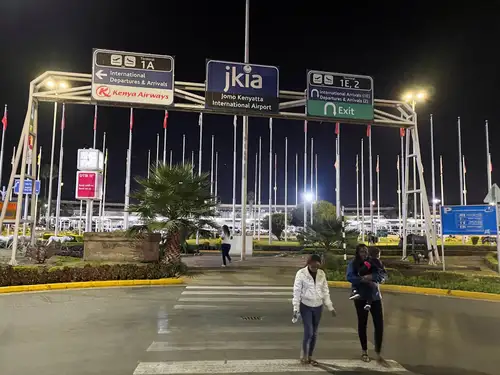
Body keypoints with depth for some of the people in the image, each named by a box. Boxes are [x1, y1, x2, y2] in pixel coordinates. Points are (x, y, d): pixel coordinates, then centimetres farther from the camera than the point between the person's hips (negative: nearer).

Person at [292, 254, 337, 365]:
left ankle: (310, 356, 23)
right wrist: (296, 309, -14)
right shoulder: (301, 273, -13)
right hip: (306, 306, -4)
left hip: (318, 306, 4)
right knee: (308, 332, -7)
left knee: (314, 333, 9)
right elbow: (297, 292, -11)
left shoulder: (322, 274, 0)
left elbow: (325, 291, 7)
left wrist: (330, 307, 4)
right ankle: (303, 355, 15)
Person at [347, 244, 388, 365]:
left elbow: (384, 275, -10)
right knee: (362, 323, 12)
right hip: (361, 298, -1)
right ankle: (364, 351, 29)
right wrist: (364, 280, -29)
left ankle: (378, 353, 11)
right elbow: (349, 277, -19)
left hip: (375, 297, 2)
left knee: (379, 324, -2)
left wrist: (372, 277, -26)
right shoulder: (353, 263, -5)